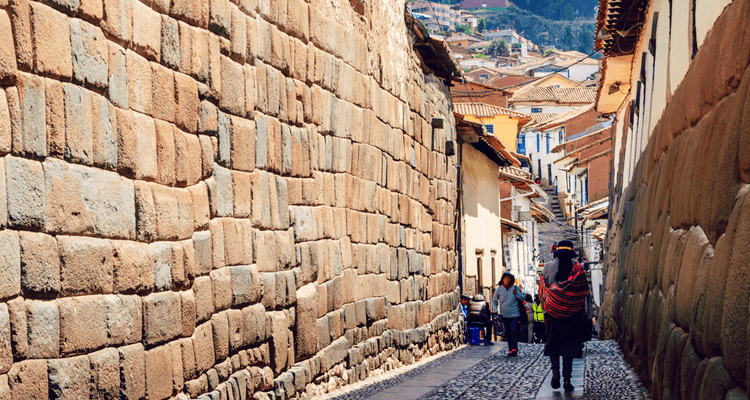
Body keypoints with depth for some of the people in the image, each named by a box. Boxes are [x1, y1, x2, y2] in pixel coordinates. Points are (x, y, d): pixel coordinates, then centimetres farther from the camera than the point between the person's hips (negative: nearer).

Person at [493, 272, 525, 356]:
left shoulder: (516, 288, 2)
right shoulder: (499, 289, 3)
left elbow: (522, 298, 7)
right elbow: (494, 301, 8)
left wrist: (516, 294, -13)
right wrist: (495, 310, -8)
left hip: (515, 315, -2)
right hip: (504, 315, 2)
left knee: (514, 332, -15)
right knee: (508, 334, 7)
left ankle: (514, 349, -21)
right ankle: (511, 349, 15)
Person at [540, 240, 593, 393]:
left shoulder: (548, 267, 1)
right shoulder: (578, 269, -2)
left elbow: (542, 290, 4)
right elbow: (584, 292, 0)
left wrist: (546, 308, 14)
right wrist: (584, 313, 7)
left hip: (552, 313, 1)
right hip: (572, 315, -1)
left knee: (553, 343, 14)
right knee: (569, 345, 4)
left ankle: (555, 371, -8)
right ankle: (567, 380, -1)